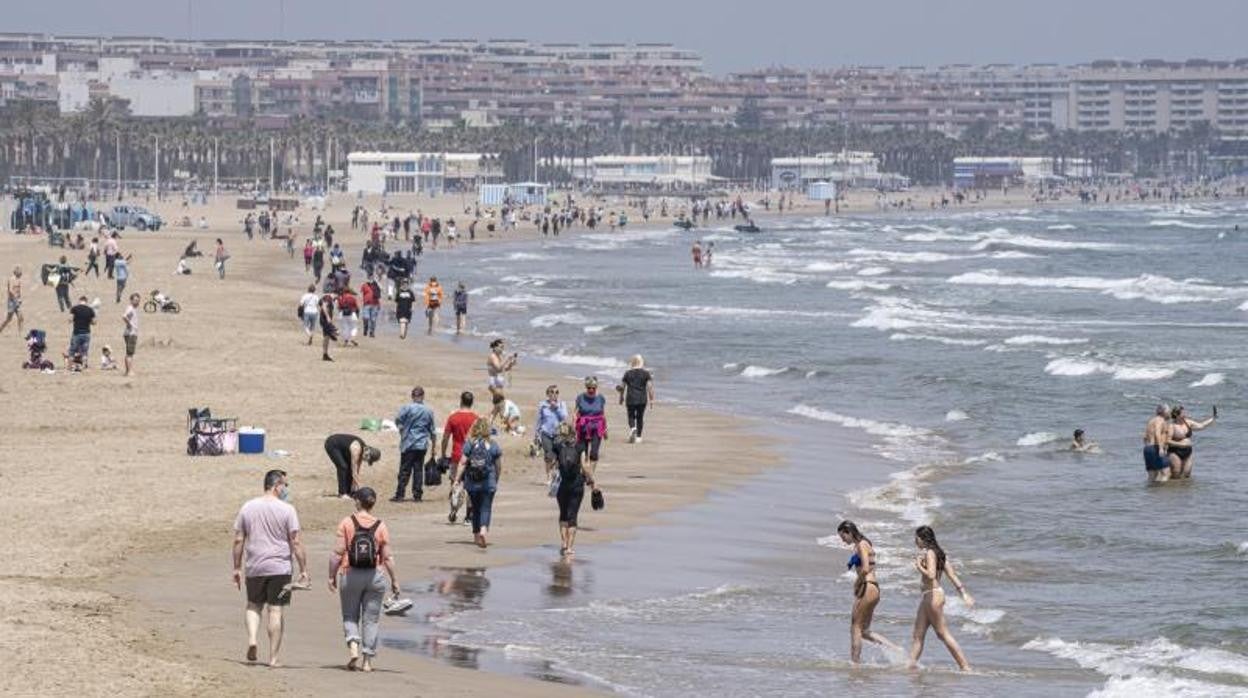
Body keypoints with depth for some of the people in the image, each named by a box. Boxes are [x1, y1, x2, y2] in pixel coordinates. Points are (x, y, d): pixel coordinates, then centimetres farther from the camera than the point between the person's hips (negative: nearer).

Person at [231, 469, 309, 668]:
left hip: (254, 568, 3)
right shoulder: (286, 510, -6)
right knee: (275, 610, 3)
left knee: (254, 605, 20)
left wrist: (237, 568, 13)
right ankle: (274, 657, 4)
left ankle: (251, 638, -4)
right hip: (279, 567, -3)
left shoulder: (247, 508, 5)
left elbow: (238, 540, 5)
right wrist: (303, 571, -4)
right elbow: (296, 542, -9)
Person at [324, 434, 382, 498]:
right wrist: (358, 487, -24)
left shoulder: (364, 449, -8)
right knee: (343, 467, -17)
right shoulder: (356, 449, -32)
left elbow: (357, 470, 1)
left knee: (349, 467, 2)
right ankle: (342, 493, -12)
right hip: (331, 445, -8)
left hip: (340, 447, 8)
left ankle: (348, 491, 8)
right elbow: (354, 472, -28)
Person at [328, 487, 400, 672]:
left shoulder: (347, 523, -6)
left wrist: (331, 576, 2)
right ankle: (367, 660, 8)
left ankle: (353, 647, -12)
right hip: (375, 577, 1)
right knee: (371, 619, 8)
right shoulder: (381, 526, -2)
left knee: (350, 616, 12)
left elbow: (337, 553, -7)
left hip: (350, 574, -1)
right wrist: (395, 580, 6)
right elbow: (387, 557, -2)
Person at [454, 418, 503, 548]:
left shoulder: (469, 444, -3)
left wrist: (457, 479, -3)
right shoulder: (493, 446, -2)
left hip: (472, 483, 1)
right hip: (488, 483, -1)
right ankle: (483, 530, -25)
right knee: (486, 508, -2)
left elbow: (463, 463, -7)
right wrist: (496, 481, 18)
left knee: (475, 508, 15)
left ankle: (477, 535, 22)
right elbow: (499, 466, 4)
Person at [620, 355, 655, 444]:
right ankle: (638, 437, 12)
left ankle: (632, 428, -23)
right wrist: (651, 399, 0)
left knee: (631, 416, 7)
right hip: (642, 399, 1)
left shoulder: (627, 373, 0)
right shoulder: (646, 373, -1)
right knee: (640, 417, 11)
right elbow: (650, 386, -5)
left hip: (630, 399, -1)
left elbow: (623, 387, 4)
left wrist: (621, 397, 17)